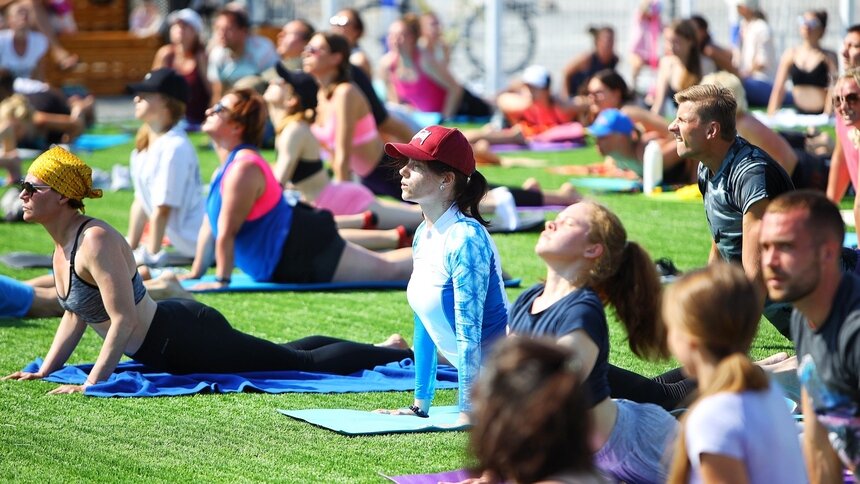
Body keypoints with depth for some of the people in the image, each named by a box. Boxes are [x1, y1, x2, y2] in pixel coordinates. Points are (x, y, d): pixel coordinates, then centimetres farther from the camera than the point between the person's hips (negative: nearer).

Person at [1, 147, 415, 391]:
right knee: (285, 357, 25)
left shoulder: (95, 241, -24)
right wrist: (44, 371, 12)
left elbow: (124, 320, -29)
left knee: (306, 364, -2)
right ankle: (390, 351, 37)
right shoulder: (63, 244, 5)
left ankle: (408, 358, 9)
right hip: (171, 344, 10)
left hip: (186, 339, -10)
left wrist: (91, 384, -31)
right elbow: (75, 315, 18)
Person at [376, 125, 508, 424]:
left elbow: (468, 332, -22)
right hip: (486, 378, 8)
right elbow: (424, 325, 14)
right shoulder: (424, 234, 8)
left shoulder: (466, 239, -20)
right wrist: (420, 405, 16)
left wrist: (467, 413, -23)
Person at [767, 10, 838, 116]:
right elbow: (778, 88, 8)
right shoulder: (790, 54, 10)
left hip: (820, 115, -3)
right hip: (798, 113, 3)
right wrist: (771, 115, -1)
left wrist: (827, 115, -20)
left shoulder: (829, 57, 2)